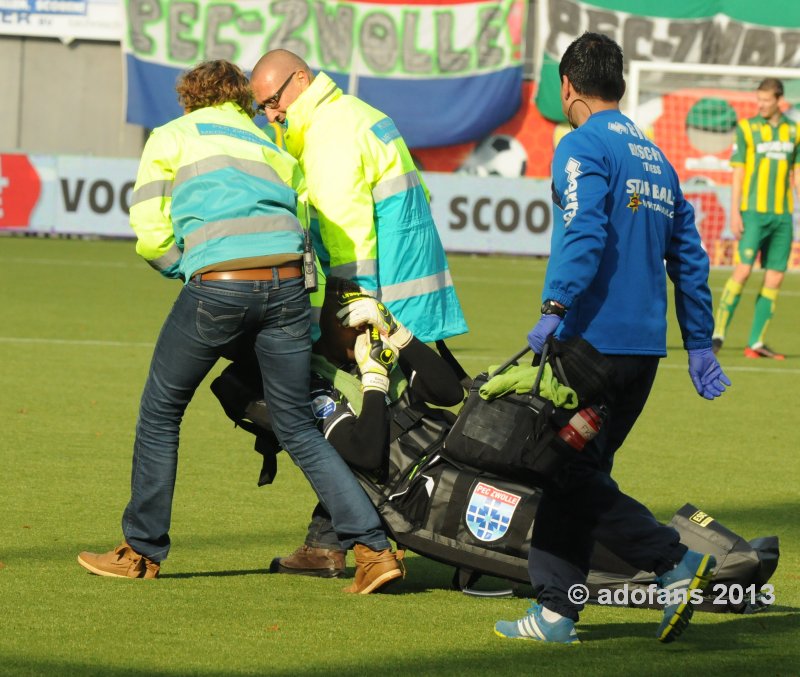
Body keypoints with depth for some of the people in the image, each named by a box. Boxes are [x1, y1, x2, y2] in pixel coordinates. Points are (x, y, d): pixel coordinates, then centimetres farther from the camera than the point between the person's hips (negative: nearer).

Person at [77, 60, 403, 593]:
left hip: (218, 285, -4)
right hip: (287, 280, 4)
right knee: (297, 427, 11)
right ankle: (374, 546, 1)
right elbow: (298, 225, 17)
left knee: (160, 413, 14)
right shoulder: (272, 149, 28)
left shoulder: (172, 137, 17)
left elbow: (150, 234, 8)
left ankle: (142, 552, 20)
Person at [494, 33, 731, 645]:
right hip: (645, 347, 8)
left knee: (572, 474, -4)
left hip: (593, 340, -8)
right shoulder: (656, 160, 18)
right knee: (572, 470, 12)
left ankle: (675, 560, -14)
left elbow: (585, 233, -21)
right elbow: (690, 257, 19)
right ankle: (556, 611, 9)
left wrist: (555, 307, -27)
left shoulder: (583, 148, -5)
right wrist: (699, 343, 24)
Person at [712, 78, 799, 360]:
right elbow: (738, 173, -1)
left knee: (775, 278, 1)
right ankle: (718, 333, -9)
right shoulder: (747, 128, 0)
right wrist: (735, 212, -8)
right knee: (743, 270, -13)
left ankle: (756, 342, 5)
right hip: (753, 212, -4)